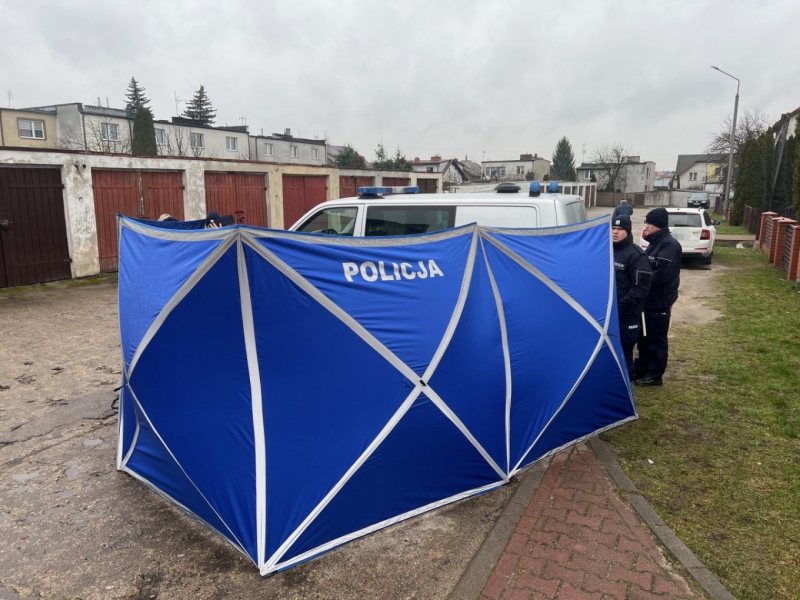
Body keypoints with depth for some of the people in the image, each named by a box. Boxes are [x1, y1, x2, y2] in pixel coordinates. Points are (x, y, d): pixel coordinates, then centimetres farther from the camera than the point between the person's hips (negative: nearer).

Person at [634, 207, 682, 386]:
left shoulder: (670, 245, -17)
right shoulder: (655, 243, 13)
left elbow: (661, 276, -25)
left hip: (660, 301, -9)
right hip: (649, 299, 9)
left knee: (656, 339, 2)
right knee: (644, 337, 17)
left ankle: (654, 374, 12)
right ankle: (641, 369, 29)